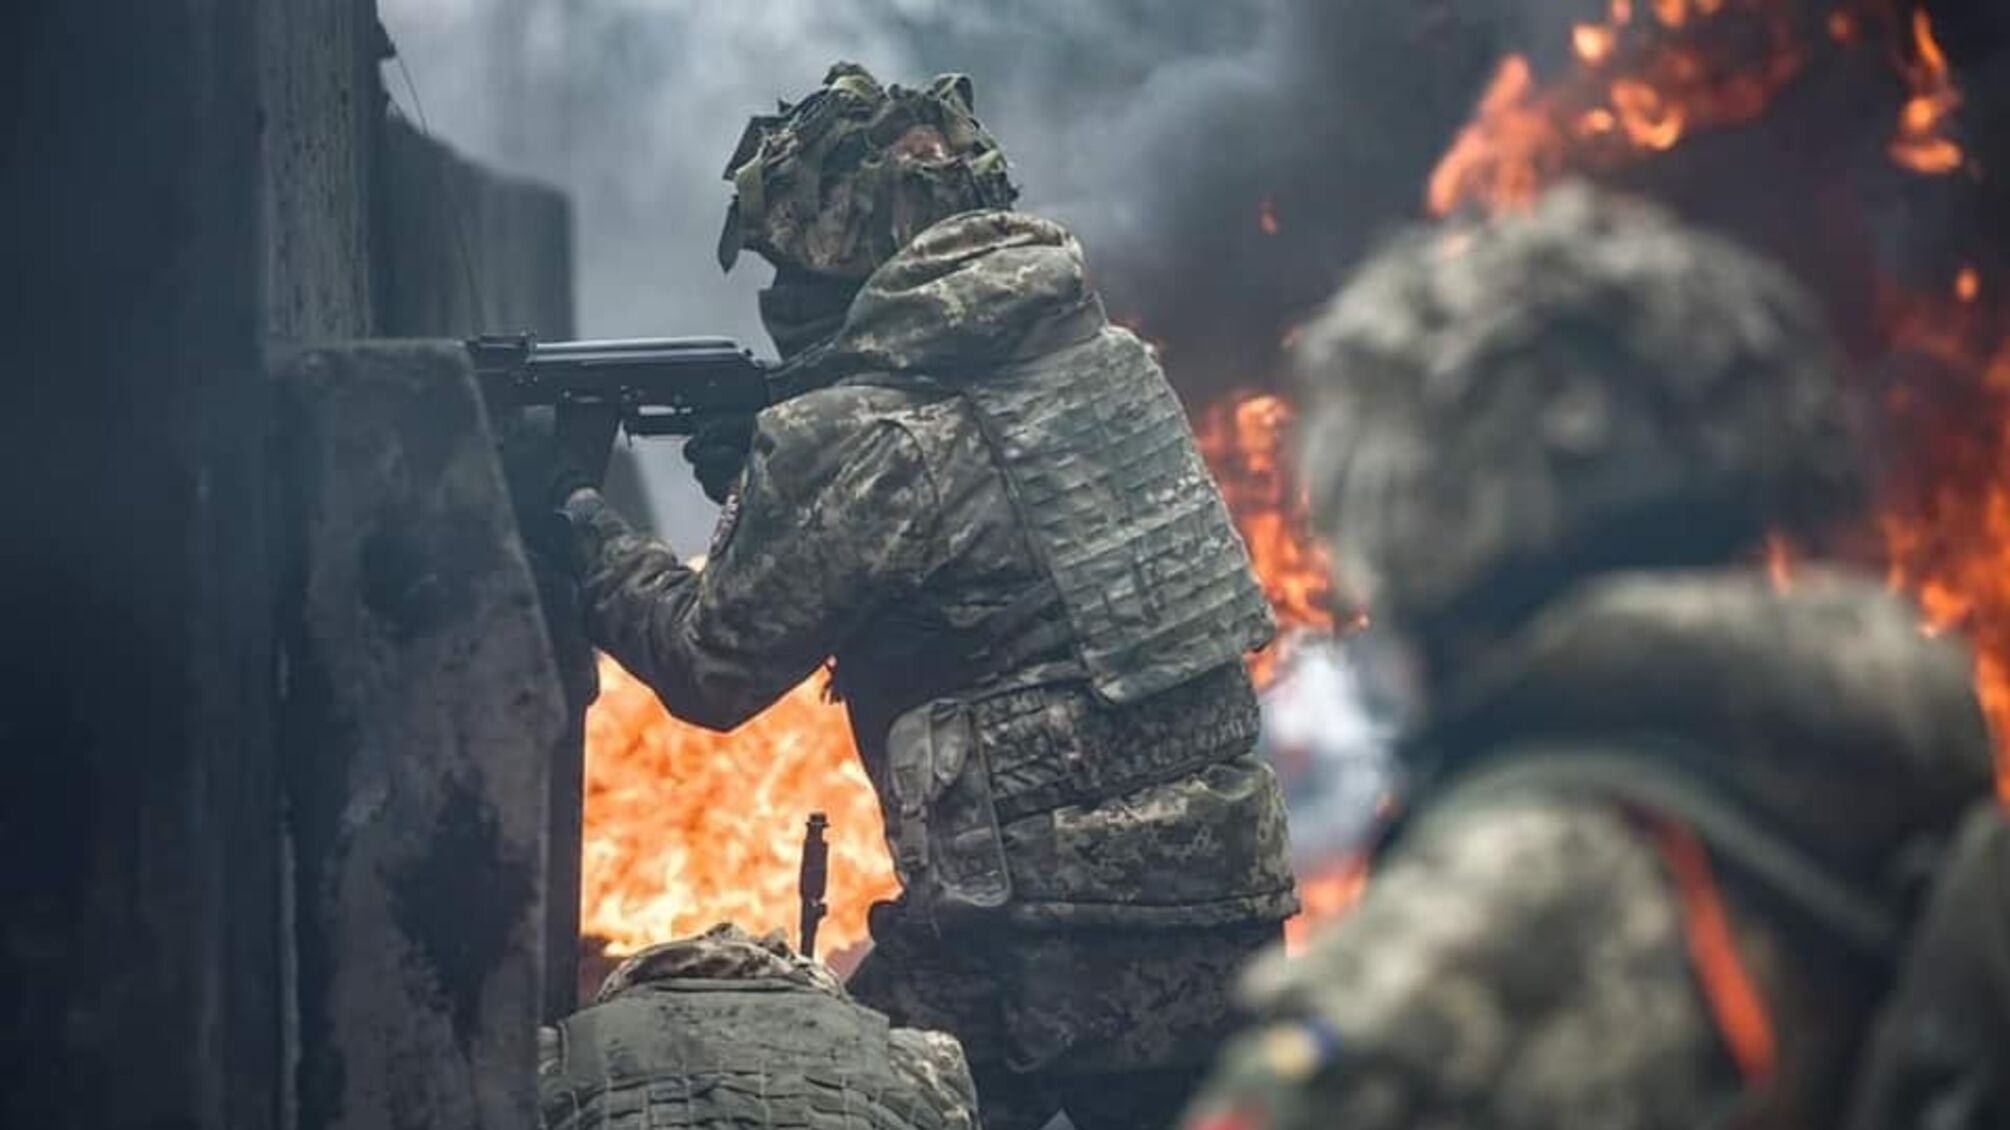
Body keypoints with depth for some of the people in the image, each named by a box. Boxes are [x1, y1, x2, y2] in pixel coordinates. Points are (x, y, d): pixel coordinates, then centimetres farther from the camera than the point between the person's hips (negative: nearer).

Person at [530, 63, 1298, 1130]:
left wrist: (578, 529, 16)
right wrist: (767, 476, 16)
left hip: (1041, 950, -7)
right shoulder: (1097, 350, 10)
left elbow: (712, 664, 1)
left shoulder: (859, 433, -12)